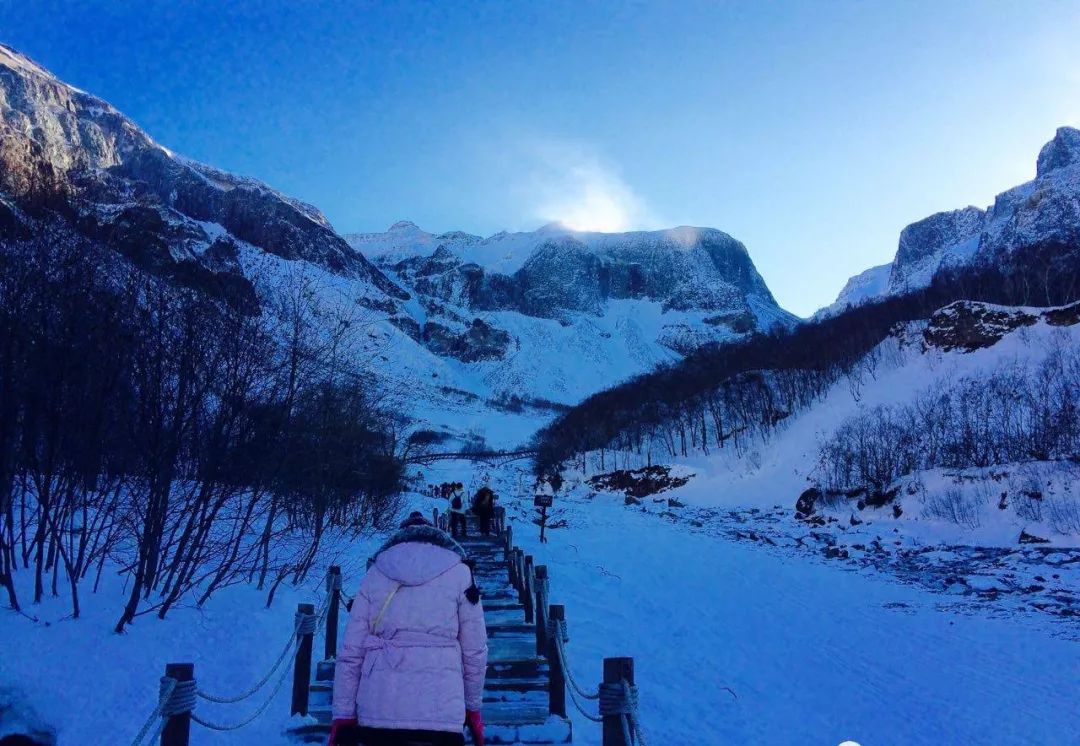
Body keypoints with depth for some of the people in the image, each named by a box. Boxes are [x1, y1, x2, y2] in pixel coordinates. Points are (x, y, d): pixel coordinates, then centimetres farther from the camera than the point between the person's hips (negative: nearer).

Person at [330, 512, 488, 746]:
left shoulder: (375, 573, 9)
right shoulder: (458, 573, 5)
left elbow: (350, 651, 6)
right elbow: (474, 650, 6)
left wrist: (343, 714, 11)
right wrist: (473, 707, 18)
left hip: (377, 711, 2)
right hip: (439, 714, -2)